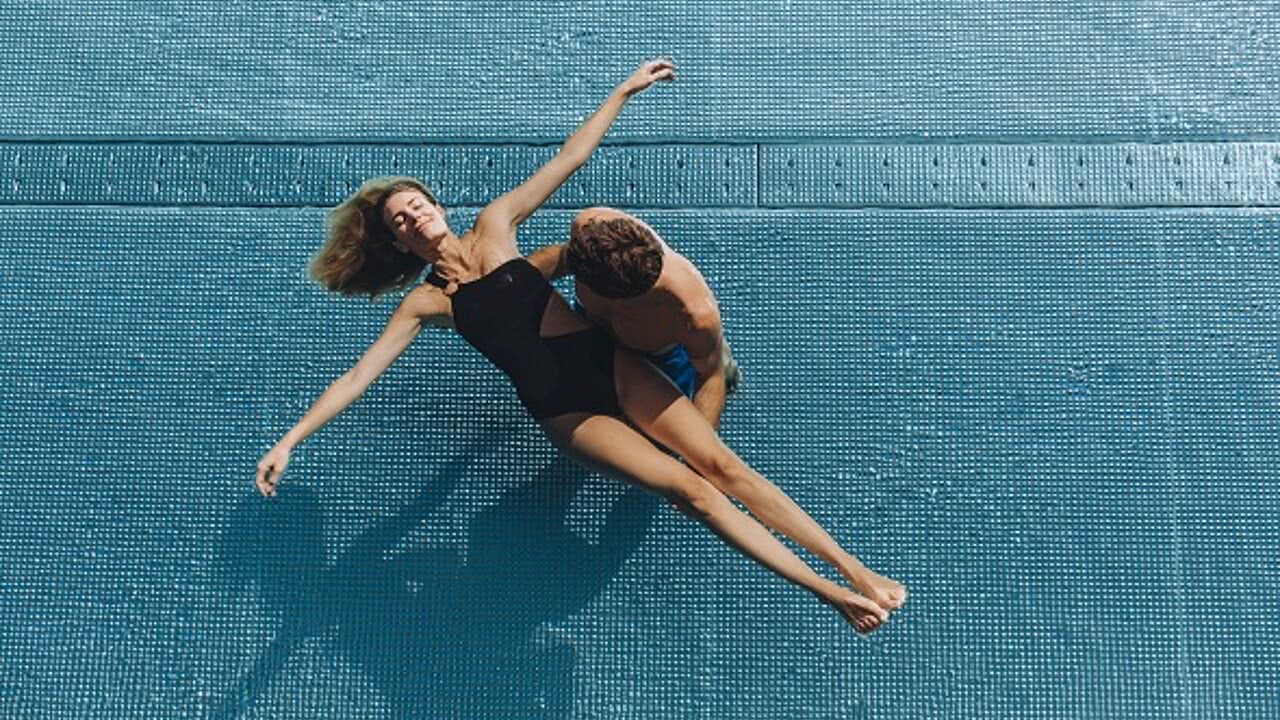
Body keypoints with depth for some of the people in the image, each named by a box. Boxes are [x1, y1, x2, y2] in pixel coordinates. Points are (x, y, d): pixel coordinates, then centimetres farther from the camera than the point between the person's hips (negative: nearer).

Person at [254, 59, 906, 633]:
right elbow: (357, 375, 2)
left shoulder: (493, 225, 8)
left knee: (718, 461, -8)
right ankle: (829, 592, -8)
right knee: (689, 489, -13)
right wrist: (291, 438, -5)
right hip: (564, 411, -2)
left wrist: (623, 90, 7)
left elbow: (568, 159, 7)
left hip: (610, 365, 2)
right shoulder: (423, 303, 4)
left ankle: (856, 570, -3)